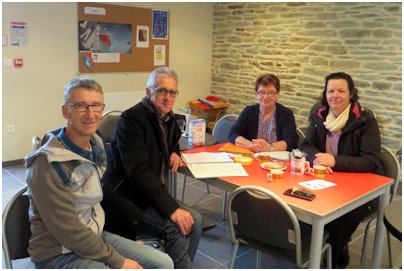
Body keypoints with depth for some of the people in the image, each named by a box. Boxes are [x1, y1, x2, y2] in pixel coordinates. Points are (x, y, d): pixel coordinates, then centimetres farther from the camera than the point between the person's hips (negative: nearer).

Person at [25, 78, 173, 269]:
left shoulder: (96, 143, 3)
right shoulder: (48, 164, -23)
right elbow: (68, 231, -21)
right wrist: (118, 261, -17)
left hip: (96, 236, 8)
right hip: (59, 255, -8)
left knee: (164, 263, 4)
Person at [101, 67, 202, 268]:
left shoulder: (168, 118, 9)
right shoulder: (132, 118, -16)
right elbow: (138, 171, -25)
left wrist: (173, 153, 6)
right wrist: (172, 208, -28)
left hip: (153, 194, 8)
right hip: (127, 199, -8)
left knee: (194, 221, -9)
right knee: (176, 228, -24)